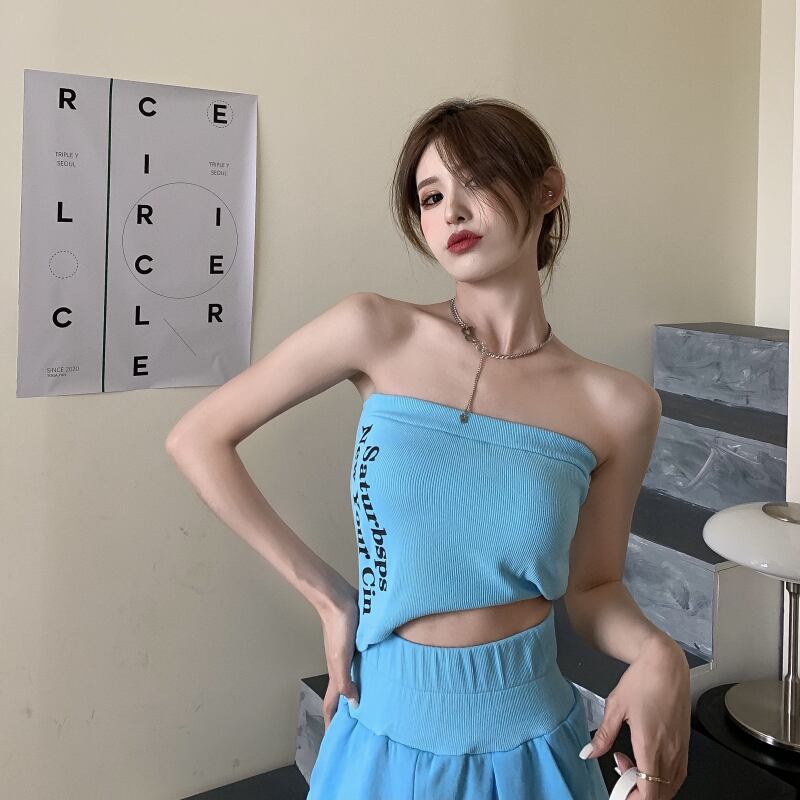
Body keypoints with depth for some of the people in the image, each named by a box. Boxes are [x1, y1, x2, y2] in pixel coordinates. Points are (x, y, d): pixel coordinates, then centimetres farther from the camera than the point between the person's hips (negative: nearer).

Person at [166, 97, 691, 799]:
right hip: (385, 737, 0)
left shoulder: (617, 406, -8)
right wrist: (327, 595, -8)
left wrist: (657, 654, -18)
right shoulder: (378, 333, -12)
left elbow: (590, 588, 3)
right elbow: (198, 438, -7)